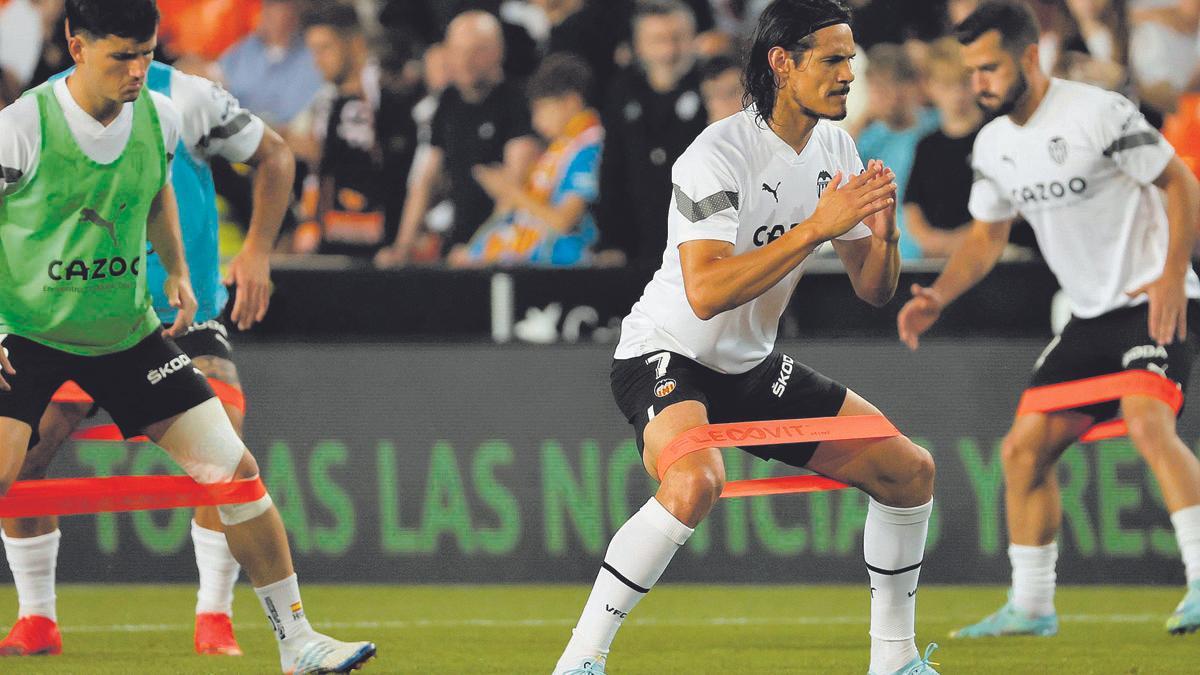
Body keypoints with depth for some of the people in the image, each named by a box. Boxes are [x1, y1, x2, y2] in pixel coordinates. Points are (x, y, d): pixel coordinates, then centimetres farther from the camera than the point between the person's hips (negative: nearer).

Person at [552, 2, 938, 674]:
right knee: (696, 480, -37)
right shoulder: (717, 156, -23)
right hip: (666, 358, -8)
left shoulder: (834, 147, 2)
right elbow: (706, 292, -34)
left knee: (910, 469, 2)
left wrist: (882, 234, -17)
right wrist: (816, 227, -35)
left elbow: (874, 290, 6)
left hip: (753, 367, 8)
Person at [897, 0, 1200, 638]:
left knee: (1148, 425, -30)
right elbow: (986, 236, 18)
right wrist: (937, 297, 2)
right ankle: (1031, 606, 15)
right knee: (1024, 448, 4)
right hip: (1090, 317, 8)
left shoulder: (1099, 112, -15)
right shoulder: (992, 145, 7)